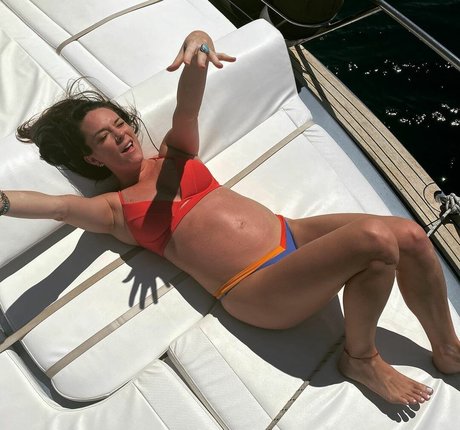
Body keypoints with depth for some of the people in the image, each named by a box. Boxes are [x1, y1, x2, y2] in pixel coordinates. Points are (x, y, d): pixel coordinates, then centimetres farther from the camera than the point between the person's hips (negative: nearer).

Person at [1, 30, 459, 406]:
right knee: (375, 240, -26)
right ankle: (361, 359, 0)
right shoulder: (114, 211, 4)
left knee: (411, 236, -8)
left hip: (290, 233, 6)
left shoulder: (174, 154, 16)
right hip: (258, 290, -6)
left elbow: (188, 101, 1)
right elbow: (57, 205, -17)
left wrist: (197, 47, -22)